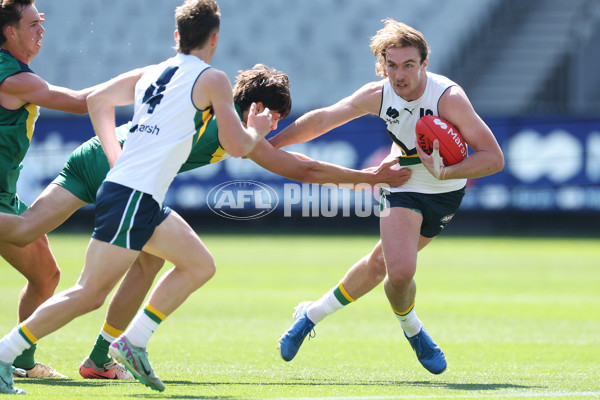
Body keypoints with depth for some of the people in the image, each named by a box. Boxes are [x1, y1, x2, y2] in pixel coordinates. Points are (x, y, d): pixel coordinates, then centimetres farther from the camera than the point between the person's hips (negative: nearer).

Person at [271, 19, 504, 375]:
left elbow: (494, 158, -31)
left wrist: (445, 172, -44)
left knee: (381, 263, 2)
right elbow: (321, 120, -4)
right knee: (400, 270, -19)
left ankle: (313, 314, 29)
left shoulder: (449, 97, -29)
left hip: (446, 193, -1)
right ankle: (412, 330, 15)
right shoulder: (378, 95, -18)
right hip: (403, 184, 1)